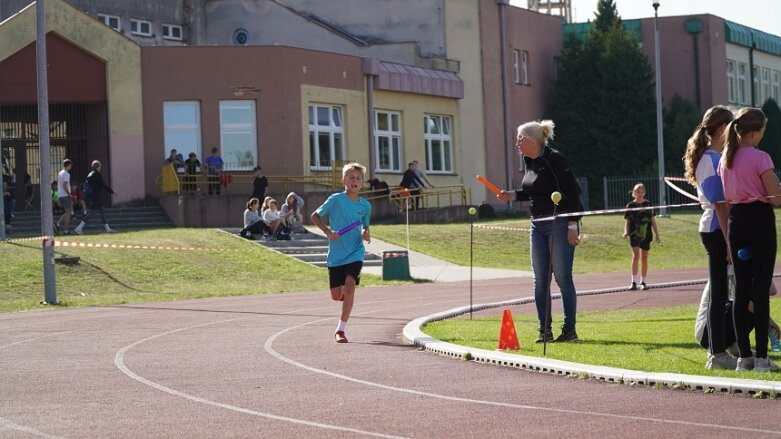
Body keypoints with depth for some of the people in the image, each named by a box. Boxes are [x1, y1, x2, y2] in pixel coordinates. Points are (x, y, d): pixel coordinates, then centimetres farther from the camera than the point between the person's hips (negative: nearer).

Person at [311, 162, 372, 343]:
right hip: (336, 254, -1)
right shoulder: (336, 199, -7)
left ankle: (340, 330, -13)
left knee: (350, 285, -19)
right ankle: (347, 297, 44)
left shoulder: (365, 205, 4)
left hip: (355, 253, 1)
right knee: (336, 295, 4)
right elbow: (315, 216, -1)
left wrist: (366, 235, -1)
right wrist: (328, 231, -15)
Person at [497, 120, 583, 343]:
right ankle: (545, 330, 11)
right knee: (540, 280, 7)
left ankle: (570, 329, 2)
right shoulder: (528, 162, 11)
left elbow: (572, 191, -16)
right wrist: (512, 195, 6)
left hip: (560, 225, -8)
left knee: (563, 278, -5)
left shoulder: (554, 159, -13)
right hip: (538, 225, 8)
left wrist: (572, 226, -19)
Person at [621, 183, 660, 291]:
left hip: (646, 234, 2)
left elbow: (653, 220, 11)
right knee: (636, 255, -17)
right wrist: (626, 232, -11)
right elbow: (627, 221, 5)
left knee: (644, 258, 8)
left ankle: (643, 282, 16)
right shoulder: (630, 205, 2)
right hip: (634, 234, -2)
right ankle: (634, 282, -18)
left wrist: (657, 234, 8)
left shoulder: (648, 204, 6)